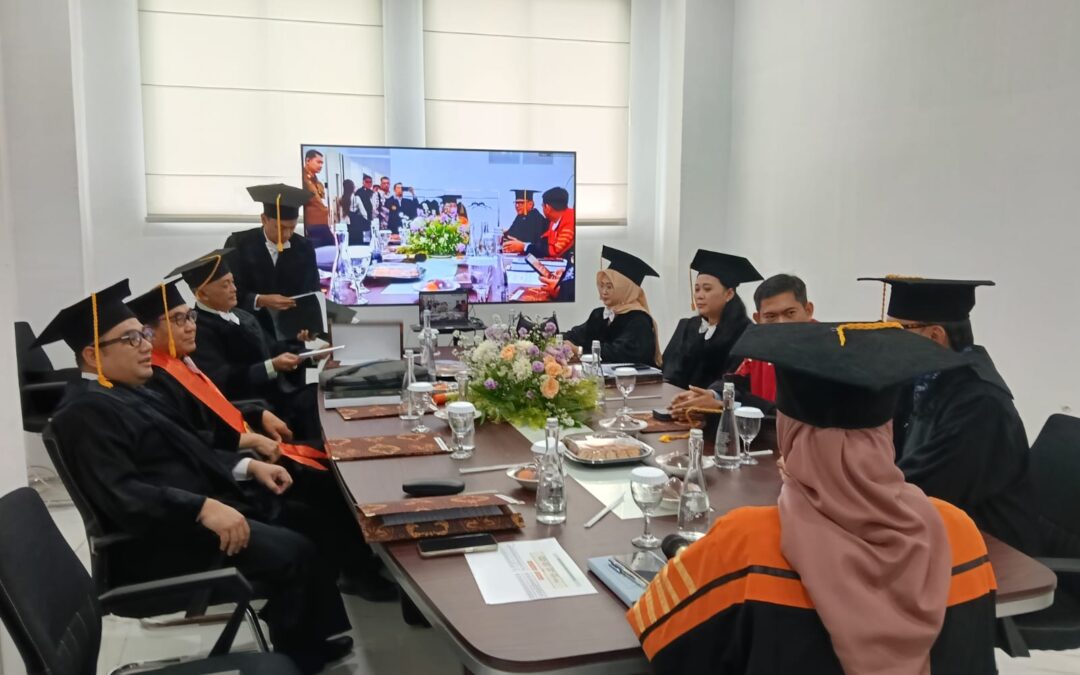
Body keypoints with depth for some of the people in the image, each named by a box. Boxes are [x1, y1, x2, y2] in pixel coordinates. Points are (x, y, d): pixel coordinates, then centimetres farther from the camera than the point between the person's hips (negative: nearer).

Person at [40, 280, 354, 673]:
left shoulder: (128, 392, 15)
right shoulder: (87, 411, -16)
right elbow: (121, 494, -27)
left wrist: (247, 466, 6)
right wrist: (203, 508, -34)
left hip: (191, 512, 11)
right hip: (162, 537, -10)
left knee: (305, 521, 8)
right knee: (293, 553, -21)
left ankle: (320, 640, 18)